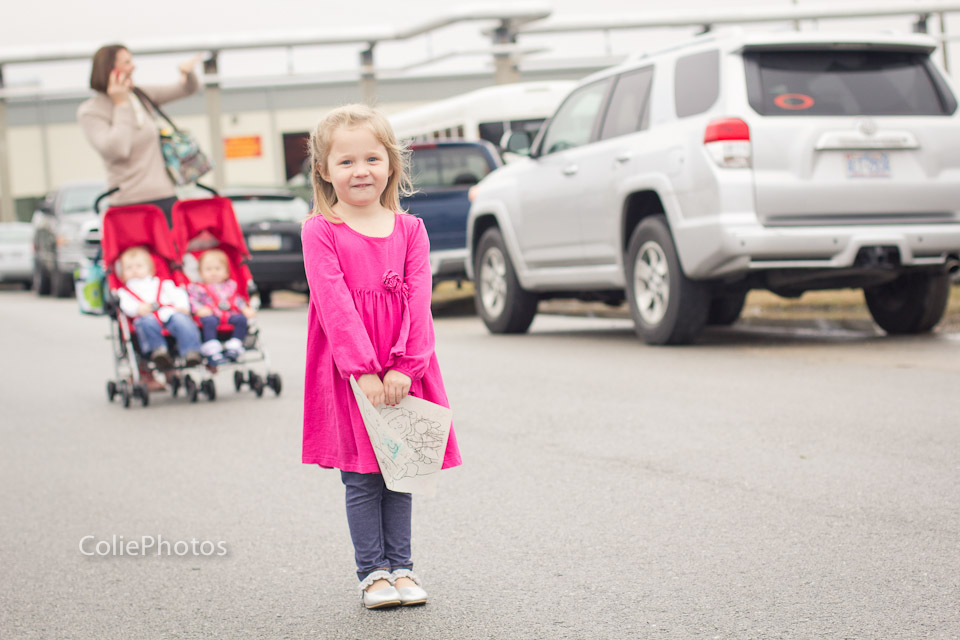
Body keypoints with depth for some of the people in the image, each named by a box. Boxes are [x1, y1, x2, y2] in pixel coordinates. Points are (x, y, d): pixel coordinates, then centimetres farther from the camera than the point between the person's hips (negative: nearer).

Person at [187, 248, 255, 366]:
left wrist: (245, 309, 10)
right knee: (208, 321, -38)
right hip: (211, 315, -4)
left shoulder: (230, 285, 29)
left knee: (241, 319, -26)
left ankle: (233, 347, -25)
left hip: (230, 315, 4)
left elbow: (237, 299, 28)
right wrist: (200, 309, -14)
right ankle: (212, 353, -41)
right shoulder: (197, 288, 17)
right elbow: (193, 301, 6)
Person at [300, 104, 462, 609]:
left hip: (401, 372, 3)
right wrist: (363, 369, -19)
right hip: (347, 371, -3)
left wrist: (404, 367, -13)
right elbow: (335, 304, -12)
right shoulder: (319, 232, -5)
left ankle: (400, 567, 20)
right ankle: (372, 572, 12)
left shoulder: (409, 230, 5)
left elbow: (418, 302, -1)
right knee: (362, 477, 2)